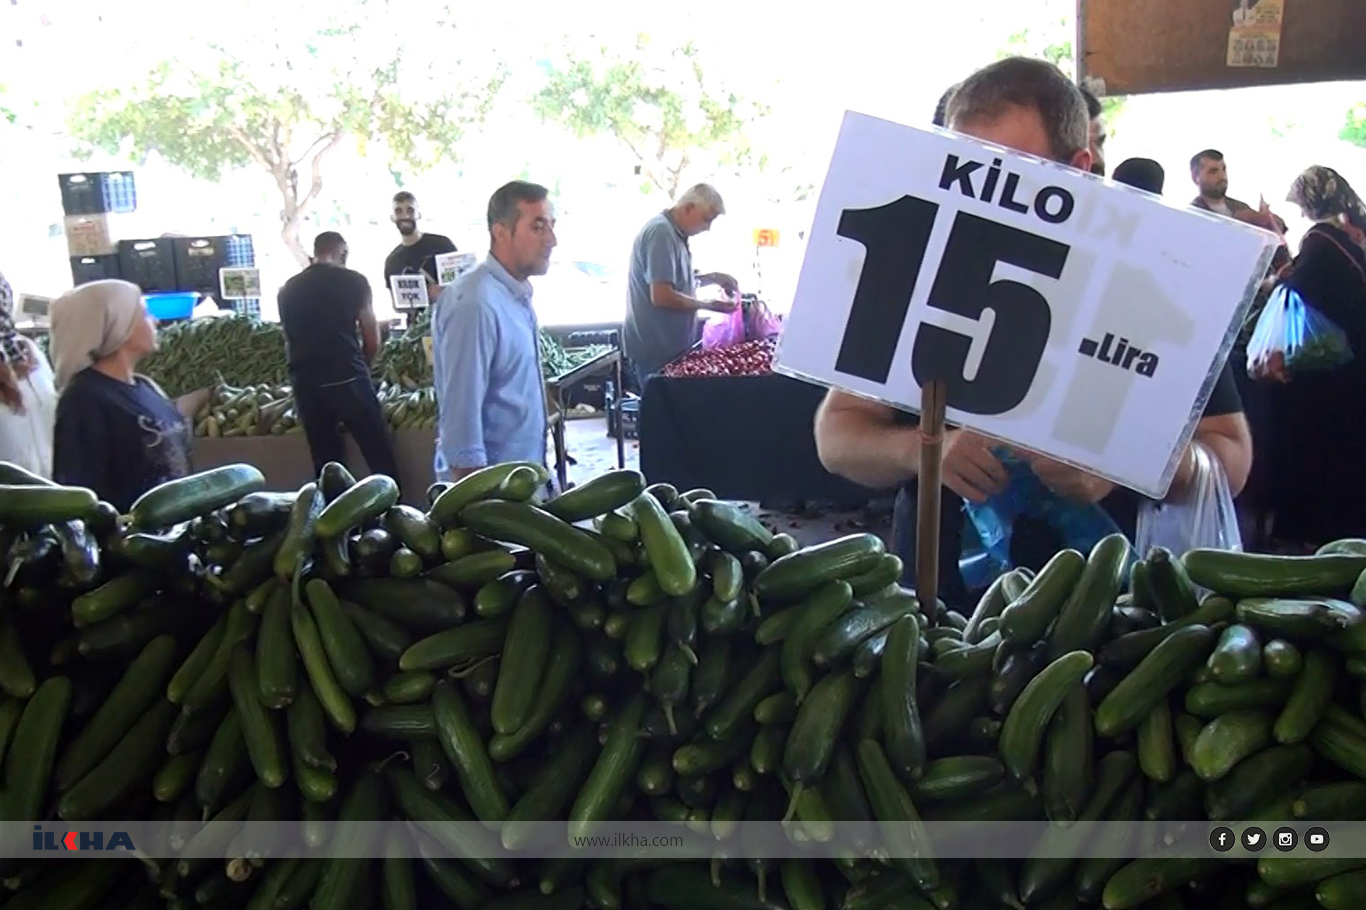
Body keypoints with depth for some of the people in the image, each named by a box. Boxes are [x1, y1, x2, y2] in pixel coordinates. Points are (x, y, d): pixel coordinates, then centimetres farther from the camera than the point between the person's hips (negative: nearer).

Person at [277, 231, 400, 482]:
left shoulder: (288, 289, 13)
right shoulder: (354, 281, 3)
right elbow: (373, 340, 6)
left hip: (305, 384, 4)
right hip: (347, 379, -4)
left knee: (326, 465, 11)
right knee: (380, 459, 2)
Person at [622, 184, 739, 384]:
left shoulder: (674, 232, 12)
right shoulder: (661, 233, -19)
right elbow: (661, 296, -26)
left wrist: (712, 278, 10)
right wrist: (709, 305, -16)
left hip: (671, 344, 10)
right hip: (655, 349, -10)